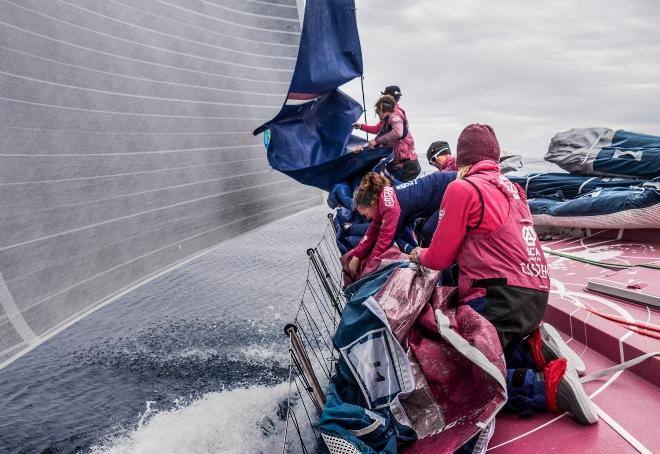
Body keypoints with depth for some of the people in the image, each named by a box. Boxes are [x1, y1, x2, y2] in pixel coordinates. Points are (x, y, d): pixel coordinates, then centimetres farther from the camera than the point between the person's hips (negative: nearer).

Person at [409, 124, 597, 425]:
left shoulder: (462, 188, -5)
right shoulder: (509, 187, 19)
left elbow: (440, 258, -1)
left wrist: (420, 256, 22)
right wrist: (429, 254, 29)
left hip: (502, 298, -8)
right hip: (534, 293, 9)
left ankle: (549, 385, -16)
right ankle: (536, 347, 1)